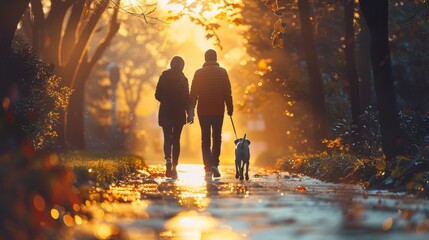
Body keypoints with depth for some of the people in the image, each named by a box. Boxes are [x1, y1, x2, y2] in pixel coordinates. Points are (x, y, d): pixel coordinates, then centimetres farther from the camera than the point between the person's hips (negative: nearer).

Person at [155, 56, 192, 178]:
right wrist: (189, 113, 1)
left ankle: (168, 161, -22)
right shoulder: (183, 79, -6)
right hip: (179, 113, -1)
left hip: (165, 113, 1)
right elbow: (186, 98, -7)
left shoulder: (164, 77, -1)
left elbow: (158, 95, 1)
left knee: (167, 139, 4)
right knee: (176, 139, 8)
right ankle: (174, 167, 7)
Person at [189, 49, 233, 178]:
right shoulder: (222, 72, 1)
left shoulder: (199, 73, 2)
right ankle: (214, 164, -5)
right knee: (217, 138, 10)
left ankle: (208, 168, -3)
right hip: (218, 110, 0)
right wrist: (230, 108, 4)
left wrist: (191, 112, 5)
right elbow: (228, 93, -2)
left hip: (203, 111, 0)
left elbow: (193, 94, 1)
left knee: (205, 139, 5)